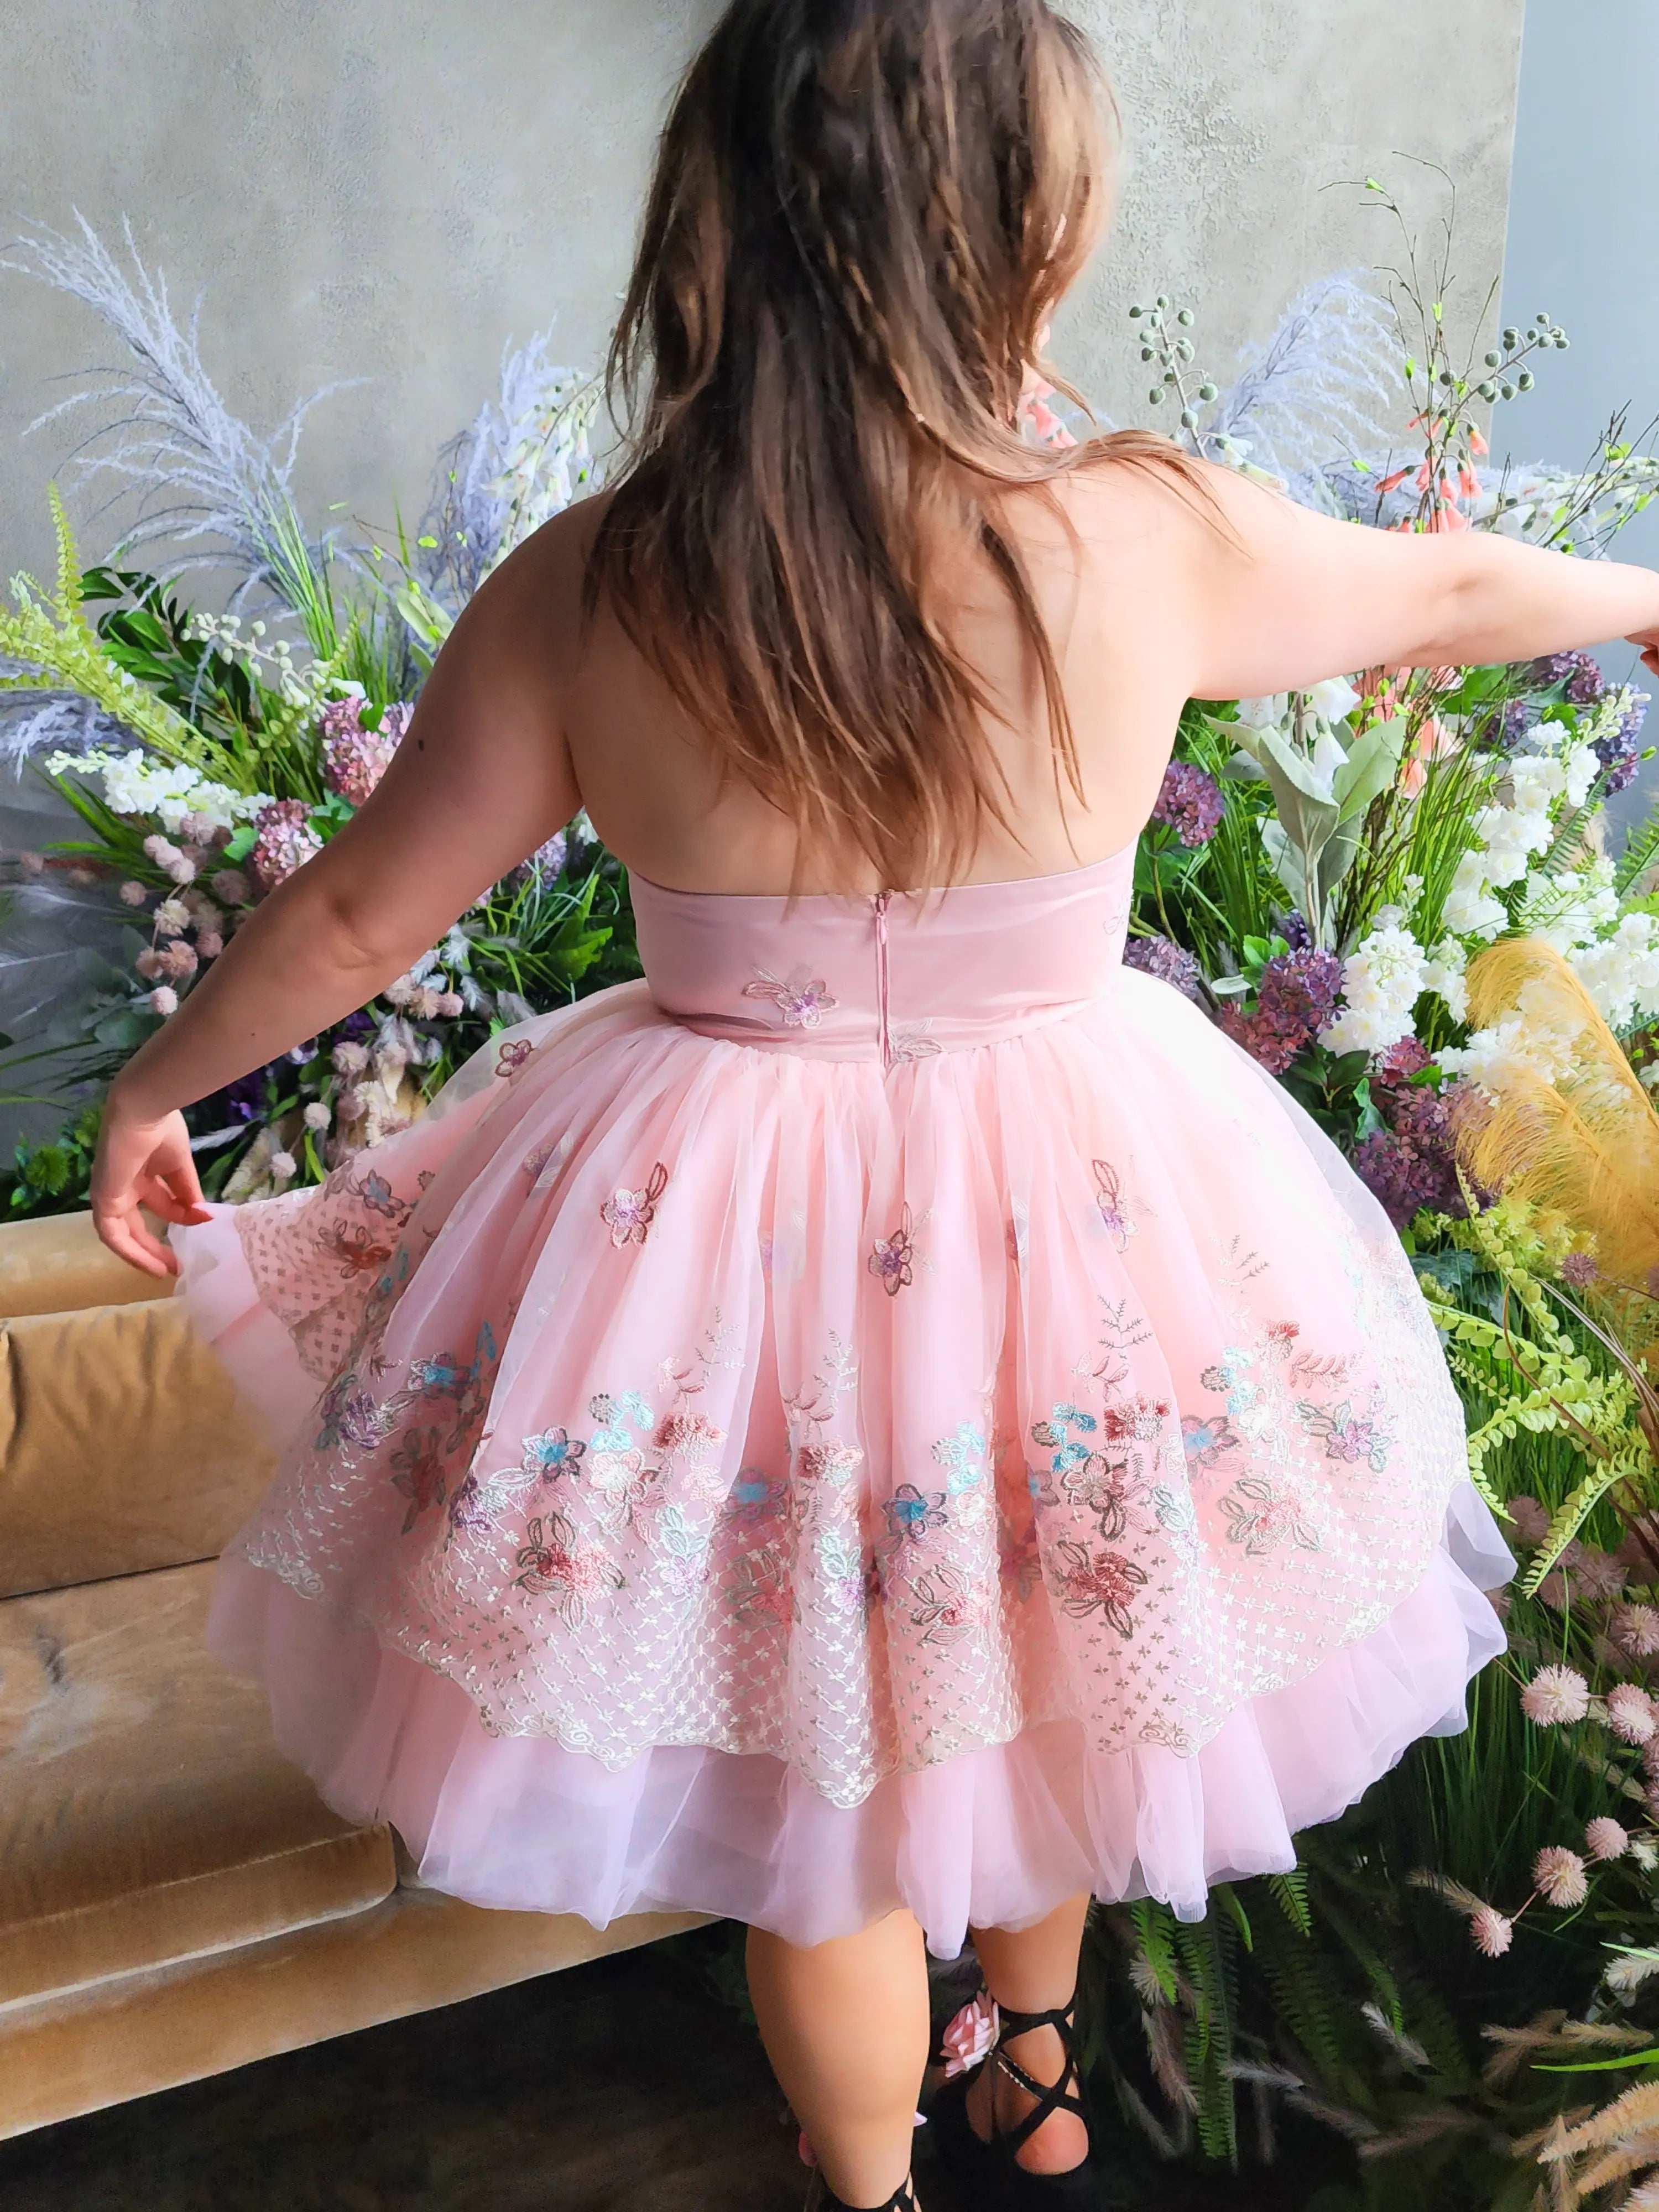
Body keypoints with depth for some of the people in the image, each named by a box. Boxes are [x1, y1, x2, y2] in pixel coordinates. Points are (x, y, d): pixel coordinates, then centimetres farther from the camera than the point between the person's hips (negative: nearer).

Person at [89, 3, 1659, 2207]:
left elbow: (351, 915, -3)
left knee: (816, 1787, 21)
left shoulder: (582, 589, -13)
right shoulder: (1150, 538, -13)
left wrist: (156, 1087, 16)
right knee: (1044, 1663, 29)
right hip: (1072, 1206, 1)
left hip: (716, 1223, 0)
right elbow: (1447, 588, 6)